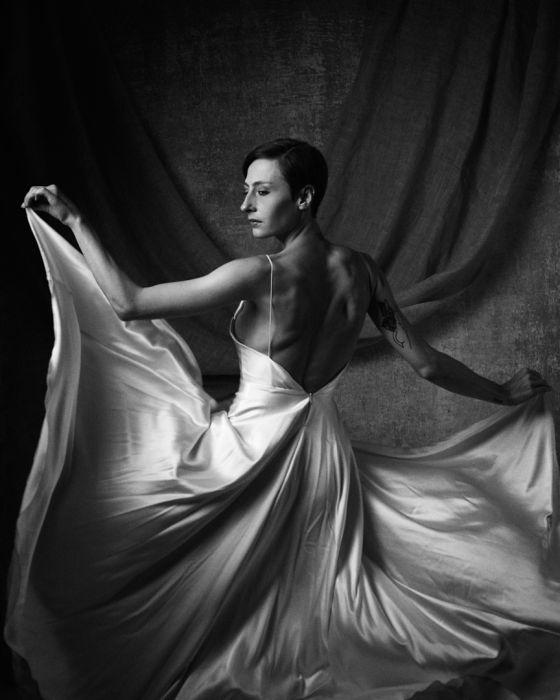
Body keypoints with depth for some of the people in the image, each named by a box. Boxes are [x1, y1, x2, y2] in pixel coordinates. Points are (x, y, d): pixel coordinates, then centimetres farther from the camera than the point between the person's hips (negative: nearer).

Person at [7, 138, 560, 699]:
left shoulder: (262, 275, -22)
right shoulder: (360, 270, -4)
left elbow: (129, 303, -21)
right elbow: (425, 363, 0)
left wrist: (74, 220, -11)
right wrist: (504, 394, 16)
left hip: (256, 447, -6)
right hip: (325, 448, 7)